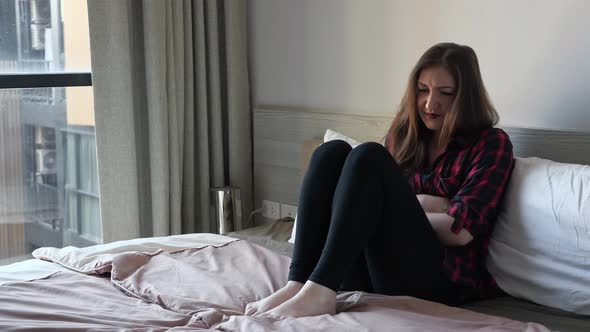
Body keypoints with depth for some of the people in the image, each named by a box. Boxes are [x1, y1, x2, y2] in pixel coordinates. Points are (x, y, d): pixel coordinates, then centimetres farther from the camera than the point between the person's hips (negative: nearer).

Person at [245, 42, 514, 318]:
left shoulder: (490, 143, 6)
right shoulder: (403, 134, 21)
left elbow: (461, 231, -7)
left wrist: (393, 211, -3)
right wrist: (430, 203, -7)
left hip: (440, 277, -5)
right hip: (371, 270, 5)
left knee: (369, 157, -22)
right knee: (333, 152, -13)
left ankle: (319, 290, -38)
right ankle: (298, 284, -29)